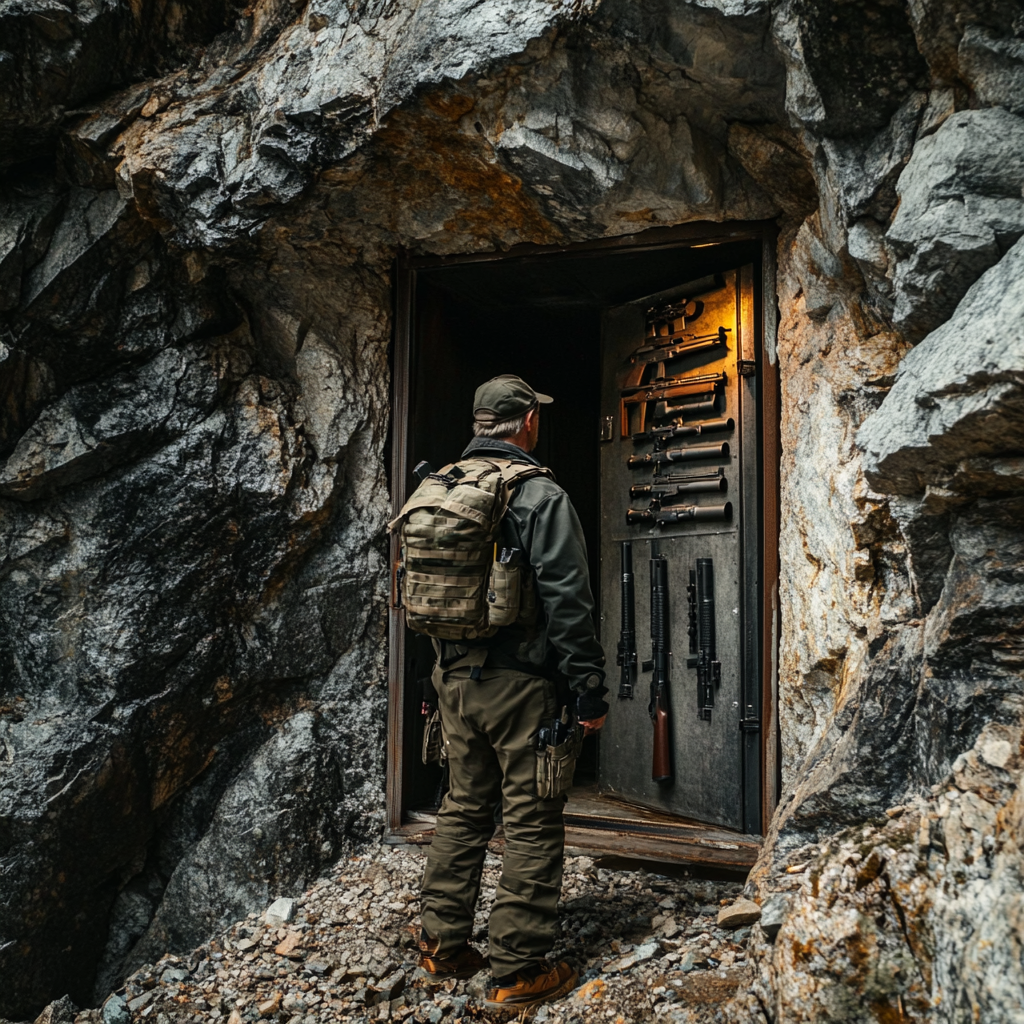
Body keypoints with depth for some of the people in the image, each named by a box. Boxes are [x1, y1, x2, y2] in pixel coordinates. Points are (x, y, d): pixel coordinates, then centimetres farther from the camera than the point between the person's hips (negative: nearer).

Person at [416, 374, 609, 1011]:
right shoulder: (540, 495, -12)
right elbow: (568, 603, -16)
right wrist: (589, 694, -12)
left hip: (455, 678, 7)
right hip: (521, 683, -7)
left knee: (463, 810, 19)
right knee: (532, 823, 3)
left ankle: (443, 945, 28)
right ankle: (520, 971, 11)